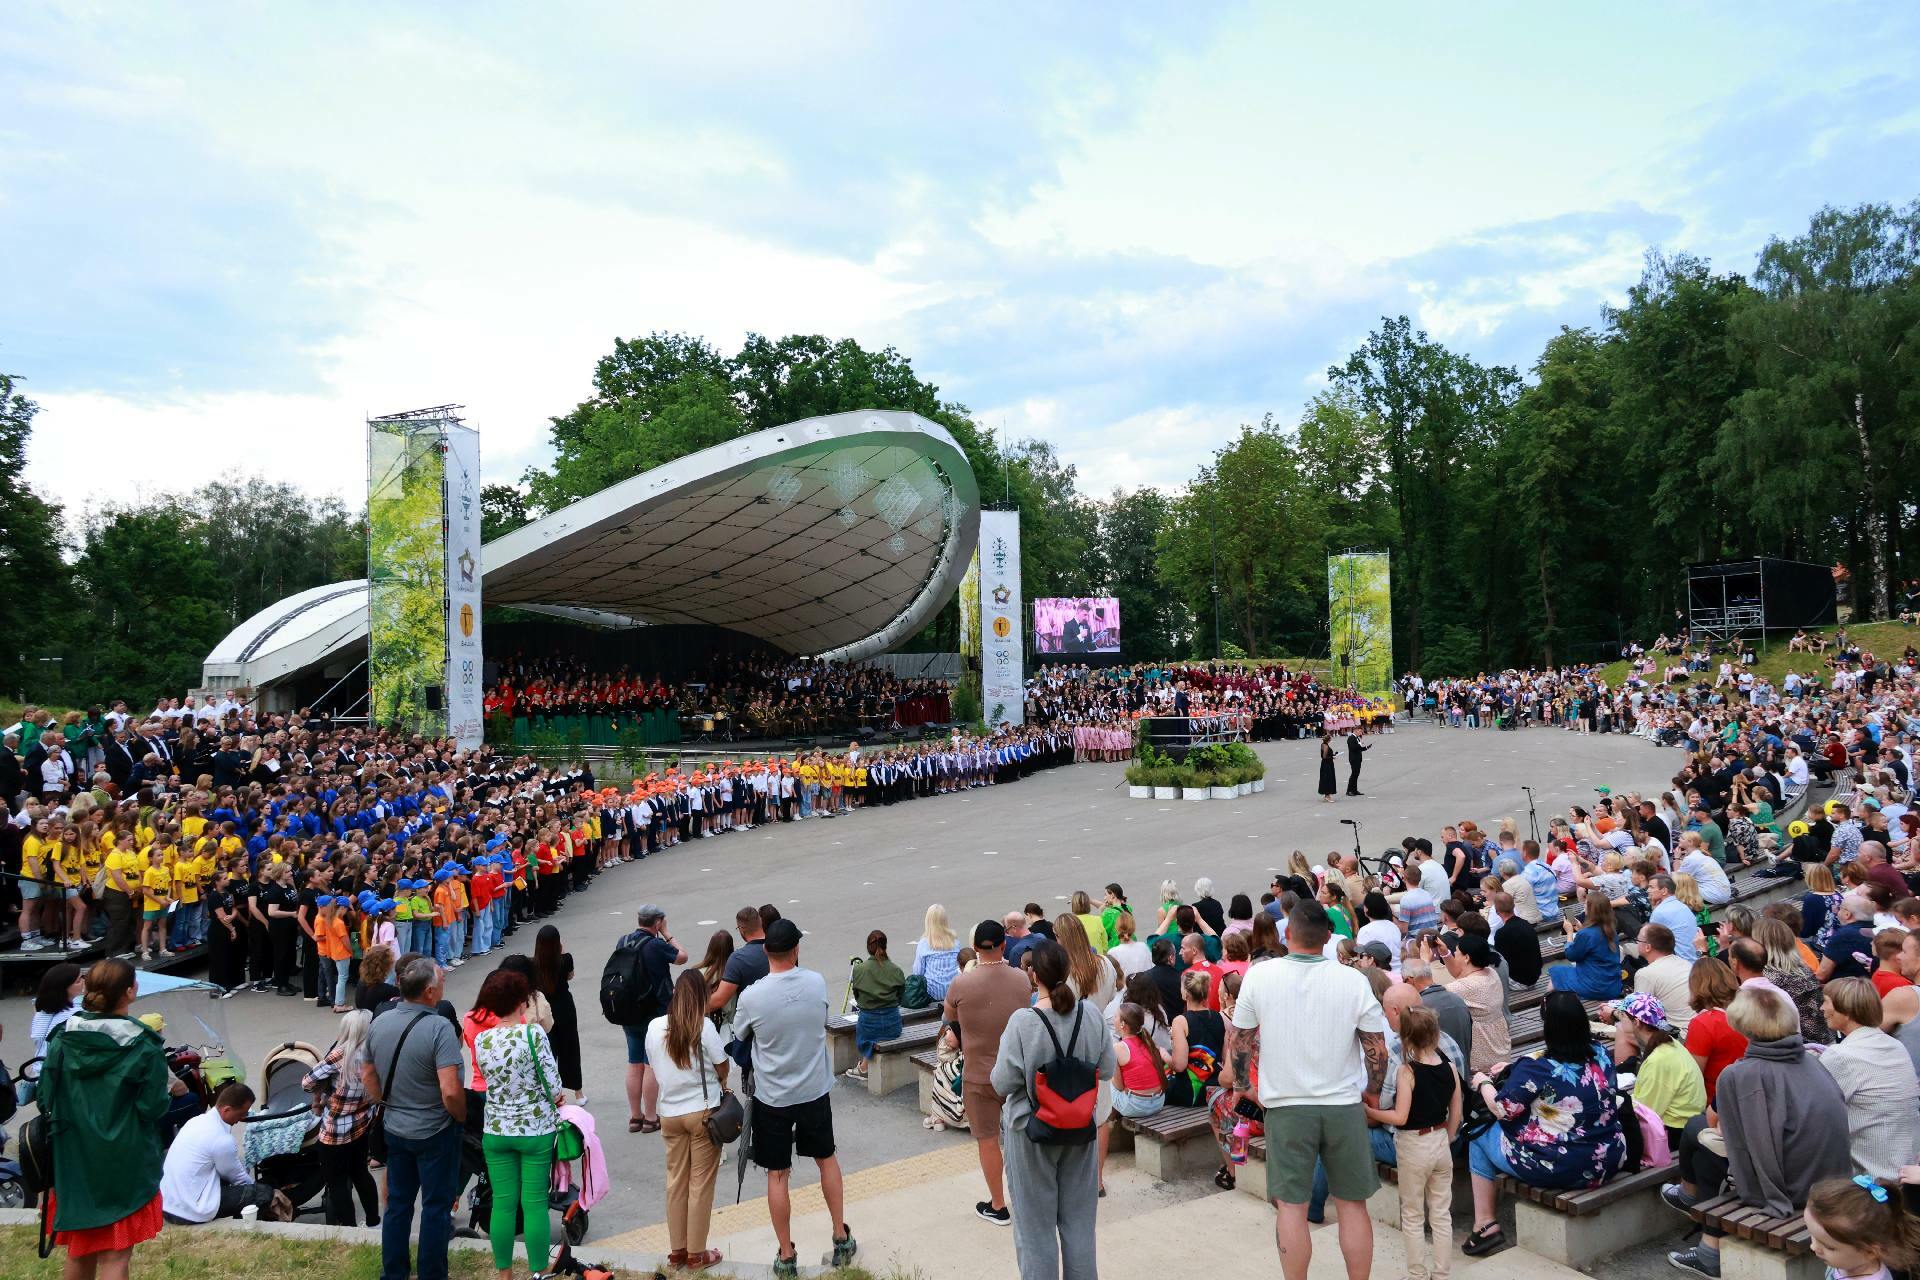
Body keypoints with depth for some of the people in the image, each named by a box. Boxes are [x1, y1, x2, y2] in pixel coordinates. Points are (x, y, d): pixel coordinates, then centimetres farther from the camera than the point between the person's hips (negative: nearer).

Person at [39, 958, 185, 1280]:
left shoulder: (62, 1039, -3)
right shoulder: (144, 1047, -15)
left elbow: (45, 1099, 1)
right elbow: (152, 1108, -14)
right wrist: (169, 1087, 5)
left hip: (73, 1163, 5)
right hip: (124, 1166, -5)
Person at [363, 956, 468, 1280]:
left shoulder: (378, 1024, -4)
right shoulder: (439, 1028, -25)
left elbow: (368, 1076, 8)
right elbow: (450, 1092, -29)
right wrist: (462, 1119, -11)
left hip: (394, 1129, 6)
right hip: (435, 1132, -6)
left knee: (398, 1202, 20)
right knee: (436, 1207, 9)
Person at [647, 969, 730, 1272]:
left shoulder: (654, 1027, -2)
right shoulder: (704, 1026, -15)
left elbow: (655, 1066, 8)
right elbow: (723, 1069, -8)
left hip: (670, 1114, 4)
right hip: (703, 1111, -4)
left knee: (675, 1182, 15)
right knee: (701, 1184, 6)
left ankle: (677, 1251, 23)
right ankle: (696, 1254, 13)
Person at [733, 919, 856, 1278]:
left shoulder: (751, 997, -20)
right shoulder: (817, 983, -12)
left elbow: (739, 1036, 1)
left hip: (772, 1098, -2)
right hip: (816, 1090, 3)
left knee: (778, 1176, 11)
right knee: (826, 1160, 22)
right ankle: (841, 1239, 31)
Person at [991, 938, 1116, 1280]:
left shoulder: (1023, 1022, -23)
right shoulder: (1091, 1014, -11)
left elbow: (1003, 1083, -18)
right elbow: (1107, 1069, 0)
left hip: (1032, 1131, -4)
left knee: (1036, 1224, 12)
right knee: (1078, 1219, 20)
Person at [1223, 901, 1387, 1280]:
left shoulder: (1259, 976, -9)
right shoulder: (1353, 980, -8)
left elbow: (1238, 1038, 1)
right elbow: (1377, 1046, -3)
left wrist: (1238, 1078, 18)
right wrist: (1373, 1091, 15)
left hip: (1286, 1106, -1)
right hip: (1344, 1106, 1)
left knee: (1291, 1205, 8)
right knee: (1352, 1204, 12)